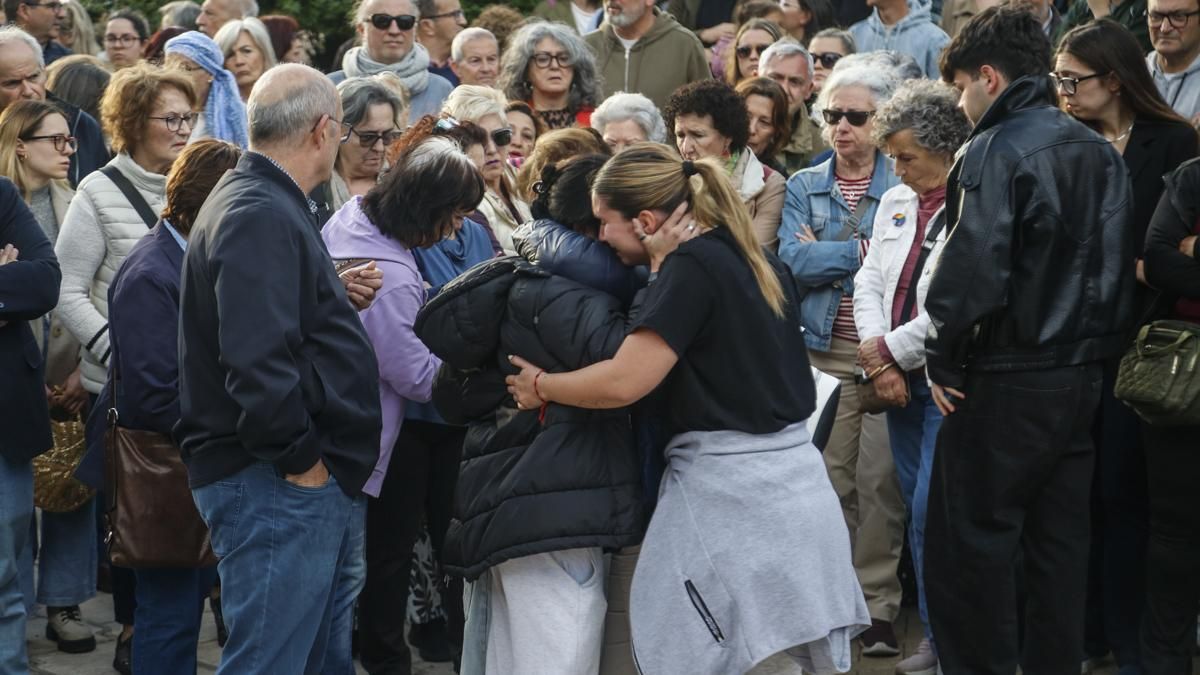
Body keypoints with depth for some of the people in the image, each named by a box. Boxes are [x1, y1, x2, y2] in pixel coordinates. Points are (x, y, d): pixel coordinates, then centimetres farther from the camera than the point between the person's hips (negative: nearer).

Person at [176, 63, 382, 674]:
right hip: (280, 486, -11)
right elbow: (255, 359, -27)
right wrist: (300, 459, -20)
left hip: (315, 485, 11)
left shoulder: (267, 205, 18)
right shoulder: (259, 217, -17)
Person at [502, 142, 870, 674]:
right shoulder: (759, 262, 14)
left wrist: (540, 386, -2)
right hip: (794, 478, 9)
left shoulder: (690, 267, -13)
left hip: (730, 487, -9)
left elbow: (623, 382, -19)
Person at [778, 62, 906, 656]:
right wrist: (866, 249, -9)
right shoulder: (803, 187, 11)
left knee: (880, 478, -4)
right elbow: (794, 259, -4)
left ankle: (878, 605, 5)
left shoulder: (905, 185, 3)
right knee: (830, 478, 1)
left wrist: (828, 254, -9)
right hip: (825, 350, 2)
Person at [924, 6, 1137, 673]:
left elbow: (971, 273, -22)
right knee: (1061, 539, 13)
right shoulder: (1103, 152, 8)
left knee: (970, 541, 2)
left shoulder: (996, 151, -14)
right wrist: (1097, 342, 17)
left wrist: (943, 361, -10)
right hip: (1084, 376, 8)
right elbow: (1121, 263, 12)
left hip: (1009, 381, -7)